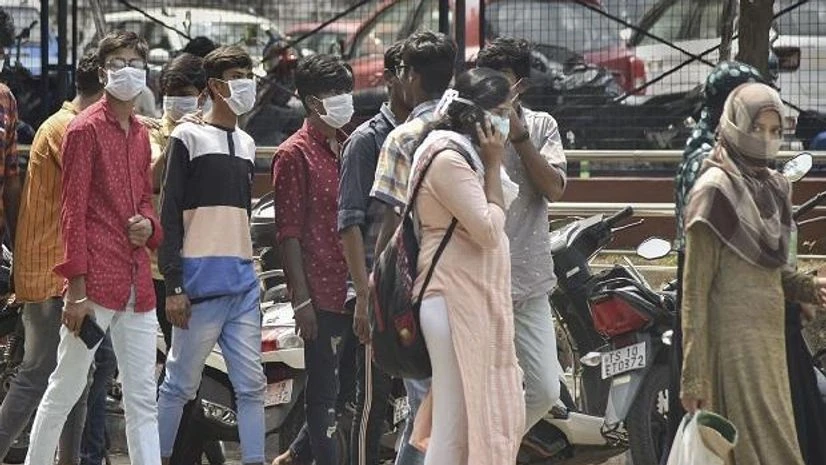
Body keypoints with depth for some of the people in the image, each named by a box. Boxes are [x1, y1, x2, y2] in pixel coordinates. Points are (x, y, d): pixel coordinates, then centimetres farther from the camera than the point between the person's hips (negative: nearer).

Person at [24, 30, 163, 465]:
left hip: (137, 283, 7)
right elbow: (72, 212, -9)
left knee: (142, 399, 6)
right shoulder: (85, 129, -6)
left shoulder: (140, 133, 16)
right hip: (97, 283, -7)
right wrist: (76, 290, -14)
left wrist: (148, 224, 2)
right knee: (64, 389, 0)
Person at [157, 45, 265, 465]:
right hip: (201, 282, -7)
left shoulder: (246, 143, 19)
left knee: (251, 384, 2)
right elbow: (170, 215, -7)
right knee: (181, 383, -3)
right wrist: (173, 286, -13)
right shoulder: (189, 138, -2)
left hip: (243, 281, 7)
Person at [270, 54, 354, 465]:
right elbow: (288, 233, -10)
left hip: (355, 289, 7)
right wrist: (301, 298, -15)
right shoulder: (295, 154, -6)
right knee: (325, 392, -1)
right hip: (322, 291, -7)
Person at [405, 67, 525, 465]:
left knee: (499, 415, 12)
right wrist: (493, 167, -14)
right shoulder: (449, 159, -15)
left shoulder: (468, 155, 16)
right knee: (456, 426, -10)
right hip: (455, 302, -11)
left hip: (479, 302, 11)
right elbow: (488, 231, -20)